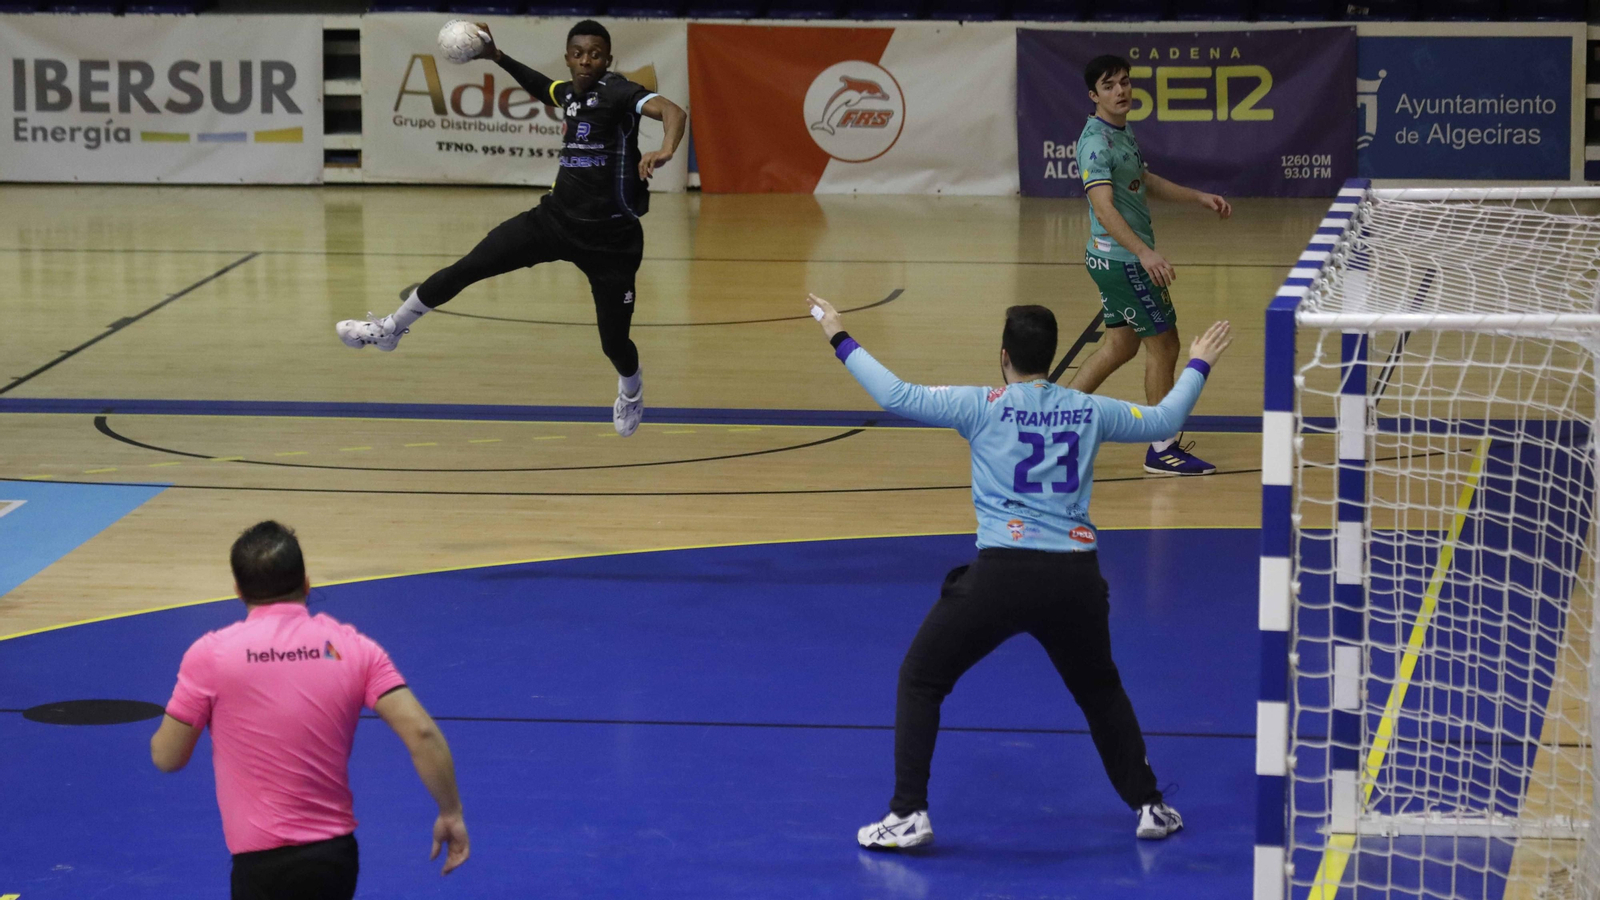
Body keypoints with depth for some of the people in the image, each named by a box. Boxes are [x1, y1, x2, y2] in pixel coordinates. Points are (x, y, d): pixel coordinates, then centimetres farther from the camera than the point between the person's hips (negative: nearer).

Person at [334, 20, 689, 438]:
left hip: (608, 240, -6)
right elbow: (540, 86, 32)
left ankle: (631, 387, 41)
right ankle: (392, 328, 17)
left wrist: (664, 151, -54)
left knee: (614, 340, 4)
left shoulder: (618, 92, -16)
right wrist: (497, 56, 26)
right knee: (465, 268, -1)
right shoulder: (570, 92, 5)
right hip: (556, 217, 6)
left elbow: (673, 110, -35)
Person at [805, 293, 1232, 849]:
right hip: (1076, 575, 4)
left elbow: (897, 396, 1)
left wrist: (842, 341, 14)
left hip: (1003, 571, -3)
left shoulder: (985, 406, 2)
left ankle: (909, 815, 4)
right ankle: (1148, 806, 29)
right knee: (1099, 689, 28)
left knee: (920, 680, 12)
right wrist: (1198, 366, 43)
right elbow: (1164, 420, 26)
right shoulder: (1089, 411, 11)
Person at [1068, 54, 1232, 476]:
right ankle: (1162, 449, 7)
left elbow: (1147, 181, 27)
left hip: (1125, 260, 10)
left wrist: (1200, 197, 22)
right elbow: (1104, 207, -31)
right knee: (1163, 344, -2)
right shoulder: (1097, 141, -21)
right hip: (1119, 259, -10)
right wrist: (1144, 252, -40)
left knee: (1121, 345, 17)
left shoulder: (1123, 132, 11)